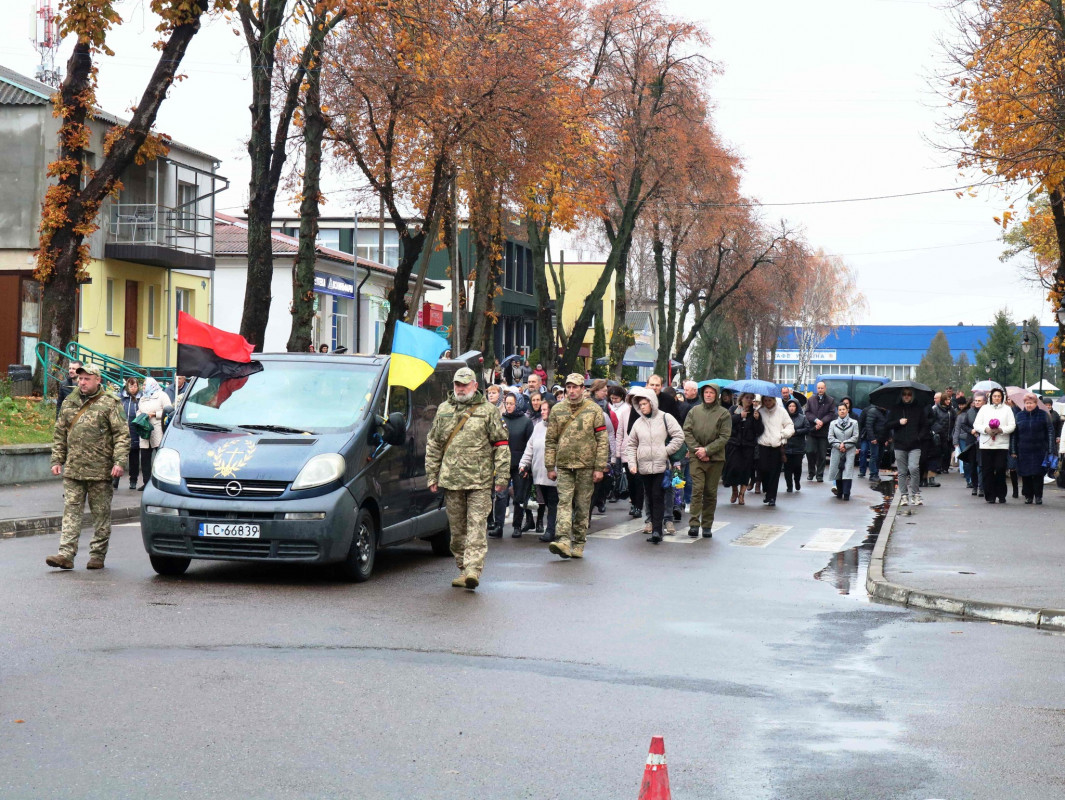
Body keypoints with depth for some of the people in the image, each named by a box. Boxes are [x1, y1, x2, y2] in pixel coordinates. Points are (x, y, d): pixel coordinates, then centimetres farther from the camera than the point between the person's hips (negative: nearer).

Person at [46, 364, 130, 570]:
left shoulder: (110, 403, -2)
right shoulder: (69, 402, 13)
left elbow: (122, 435, -5)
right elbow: (60, 434, 19)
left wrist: (119, 462, -14)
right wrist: (57, 460, 11)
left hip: (100, 471, -4)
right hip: (73, 469, 4)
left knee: (101, 514, 4)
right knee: (71, 511, -2)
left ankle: (98, 555, 13)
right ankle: (66, 554, -5)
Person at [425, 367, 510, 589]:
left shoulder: (489, 411, 3)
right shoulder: (443, 410, 13)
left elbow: (501, 445, 3)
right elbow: (433, 444, 17)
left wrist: (502, 476, -4)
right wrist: (432, 475, 12)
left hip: (480, 481, -4)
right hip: (451, 479, 4)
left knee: (476, 525, -11)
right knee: (457, 528, 9)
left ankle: (473, 570, -17)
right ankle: (462, 569, 19)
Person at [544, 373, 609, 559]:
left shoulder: (594, 410, 2)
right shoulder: (557, 410, 8)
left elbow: (602, 440, 1)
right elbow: (550, 440, 11)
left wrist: (599, 467, -6)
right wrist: (550, 466, 5)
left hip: (586, 466, -1)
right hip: (564, 465, 1)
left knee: (583, 505, 4)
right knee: (564, 502, -12)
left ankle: (578, 544, 12)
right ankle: (564, 541, -22)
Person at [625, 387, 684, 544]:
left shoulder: (665, 418, -1)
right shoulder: (638, 423, 11)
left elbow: (679, 436, -4)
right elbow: (631, 445, 15)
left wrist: (666, 451, -8)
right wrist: (632, 463, 3)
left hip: (661, 466, -5)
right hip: (643, 468, 5)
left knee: (658, 497, -10)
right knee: (650, 499, 7)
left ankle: (657, 530, -13)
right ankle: (656, 529, 14)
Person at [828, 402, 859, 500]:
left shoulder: (853, 423, 3)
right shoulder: (833, 423, 8)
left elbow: (855, 437, -1)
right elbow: (830, 438, 2)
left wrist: (845, 444, -10)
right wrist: (839, 445, -11)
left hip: (849, 451, -2)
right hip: (836, 451, 2)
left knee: (847, 471, -12)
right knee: (838, 471, 5)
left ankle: (846, 493, -14)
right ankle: (839, 491, 17)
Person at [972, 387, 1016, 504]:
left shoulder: (1007, 409, 9)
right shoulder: (984, 408, 11)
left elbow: (1012, 426, 2)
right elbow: (976, 424, 6)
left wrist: (1000, 430, -14)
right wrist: (986, 429, -12)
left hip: (1002, 445, -1)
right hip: (986, 444, 1)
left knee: (1000, 469, -6)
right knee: (988, 470, -1)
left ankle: (1001, 495, 5)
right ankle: (990, 495, 4)